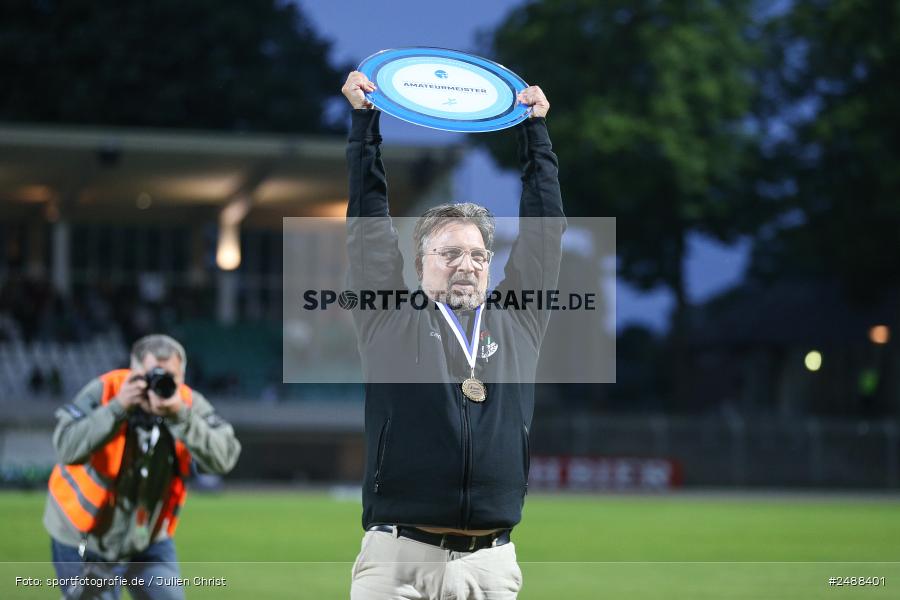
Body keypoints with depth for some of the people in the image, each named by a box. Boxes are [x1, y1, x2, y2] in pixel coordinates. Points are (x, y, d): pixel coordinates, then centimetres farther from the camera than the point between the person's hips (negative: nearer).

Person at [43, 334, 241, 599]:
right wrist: (118, 407, -39)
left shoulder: (189, 404, -12)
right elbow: (68, 449, -35)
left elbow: (224, 457, -27)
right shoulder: (104, 392, -21)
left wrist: (181, 416, -37)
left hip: (149, 538, 3)